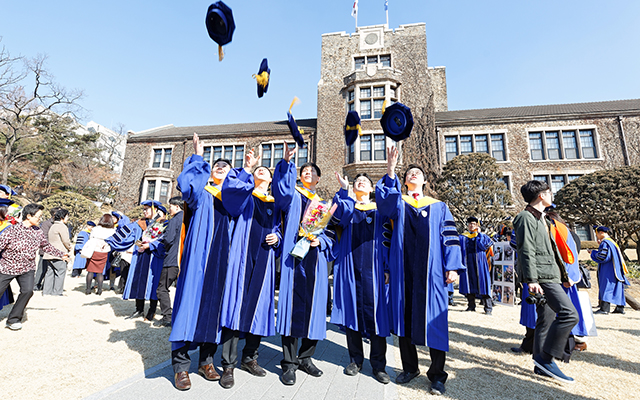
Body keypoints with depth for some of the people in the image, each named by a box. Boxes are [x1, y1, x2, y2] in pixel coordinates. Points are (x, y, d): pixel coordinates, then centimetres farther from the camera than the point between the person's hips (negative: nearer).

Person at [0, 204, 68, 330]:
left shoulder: (38, 232, 0)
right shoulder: (12, 230, -14)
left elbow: (46, 246, 14)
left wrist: (61, 254, 15)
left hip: (27, 268, 2)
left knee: (28, 290, -14)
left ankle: (13, 319, 2)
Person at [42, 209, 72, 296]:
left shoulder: (52, 226, 19)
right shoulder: (62, 227, -11)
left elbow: (51, 240, 24)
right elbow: (65, 241, -12)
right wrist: (69, 248, 7)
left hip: (49, 254, 9)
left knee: (49, 273, 12)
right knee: (60, 272, -3)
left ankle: (46, 292, 15)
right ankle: (57, 293, -1)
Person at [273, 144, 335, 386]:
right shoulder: (292, 196, 11)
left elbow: (331, 234, 13)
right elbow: (282, 186, -13)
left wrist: (320, 241, -7)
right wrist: (287, 162, -26)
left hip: (315, 259, 3)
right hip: (293, 257, -3)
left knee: (314, 307, 5)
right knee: (292, 305, -4)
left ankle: (305, 357, 23)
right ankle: (289, 363, 9)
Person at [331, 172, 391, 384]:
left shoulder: (379, 209, 13)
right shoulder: (348, 205, 13)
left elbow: (387, 238, 5)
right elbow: (339, 215, -8)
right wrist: (343, 189, -12)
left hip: (372, 266, -1)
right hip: (350, 264, 1)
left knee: (375, 310, -2)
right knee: (352, 308, 4)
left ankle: (378, 363, 11)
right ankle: (356, 359, 19)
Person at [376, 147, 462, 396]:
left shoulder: (439, 206, 14)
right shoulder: (398, 202, 12)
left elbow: (449, 236, 8)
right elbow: (384, 202, -12)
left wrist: (452, 267, -3)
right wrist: (390, 173, -22)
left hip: (431, 270, 0)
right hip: (403, 269, 1)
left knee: (433, 318, 1)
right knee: (404, 316, 6)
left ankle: (437, 375, 17)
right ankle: (410, 367, 24)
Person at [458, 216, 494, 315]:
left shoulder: (482, 236, 8)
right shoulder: (462, 237, 14)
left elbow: (484, 246, -11)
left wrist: (479, 234, -5)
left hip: (479, 264, -2)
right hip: (467, 264, 2)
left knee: (482, 284, -5)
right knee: (469, 284, 5)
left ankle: (488, 308, 2)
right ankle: (471, 306, 14)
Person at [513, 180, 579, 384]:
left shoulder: (543, 219, 22)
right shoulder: (526, 218, -10)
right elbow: (526, 251, -18)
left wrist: (564, 275, 27)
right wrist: (531, 280, -23)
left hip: (550, 276, 10)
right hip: (541, 276, -10)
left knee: (547, 320, 11)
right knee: (569, 314, -17)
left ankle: (541, 364, 19)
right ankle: (546, 357, -8)